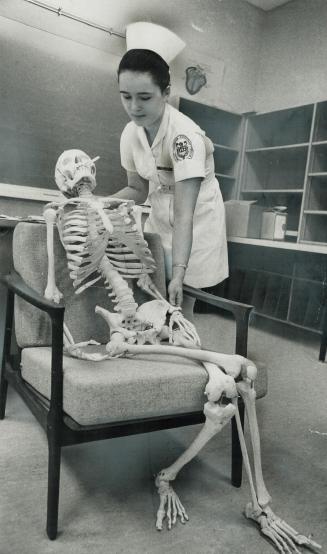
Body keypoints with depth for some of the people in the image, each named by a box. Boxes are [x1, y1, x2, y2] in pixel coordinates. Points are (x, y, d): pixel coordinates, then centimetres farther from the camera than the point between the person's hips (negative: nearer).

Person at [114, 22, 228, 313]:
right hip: (159, 217, 6)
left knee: (179, 304, 0)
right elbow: (137, 190, 4)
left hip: (197, 220, -6)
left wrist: (178, 274, -40)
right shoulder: (131, 133, -9)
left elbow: (184, 215, -34)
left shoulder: (184, 136, -29)